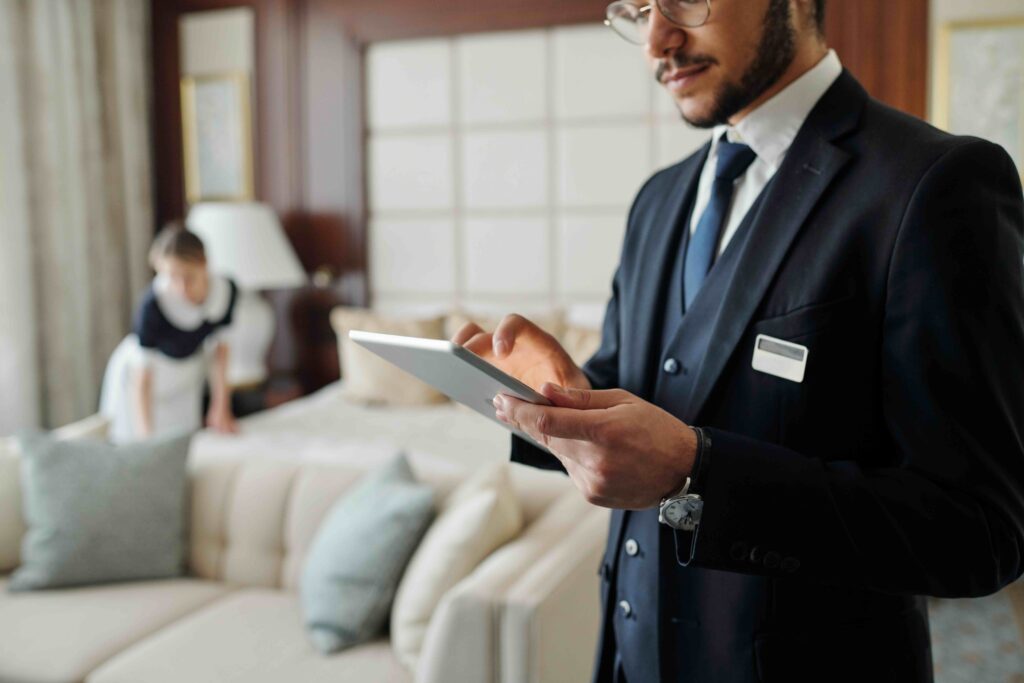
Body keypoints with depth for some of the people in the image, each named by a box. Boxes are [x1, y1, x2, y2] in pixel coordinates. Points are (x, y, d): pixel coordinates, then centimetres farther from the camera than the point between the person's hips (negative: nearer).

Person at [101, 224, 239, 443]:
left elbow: (219, 347, -6)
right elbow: (142, 375, -30)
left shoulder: (226, 291, -21)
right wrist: (146, 435, -35)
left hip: (187, 379, 4)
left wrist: (221, 407, -4)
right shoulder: (153, 304, -34)